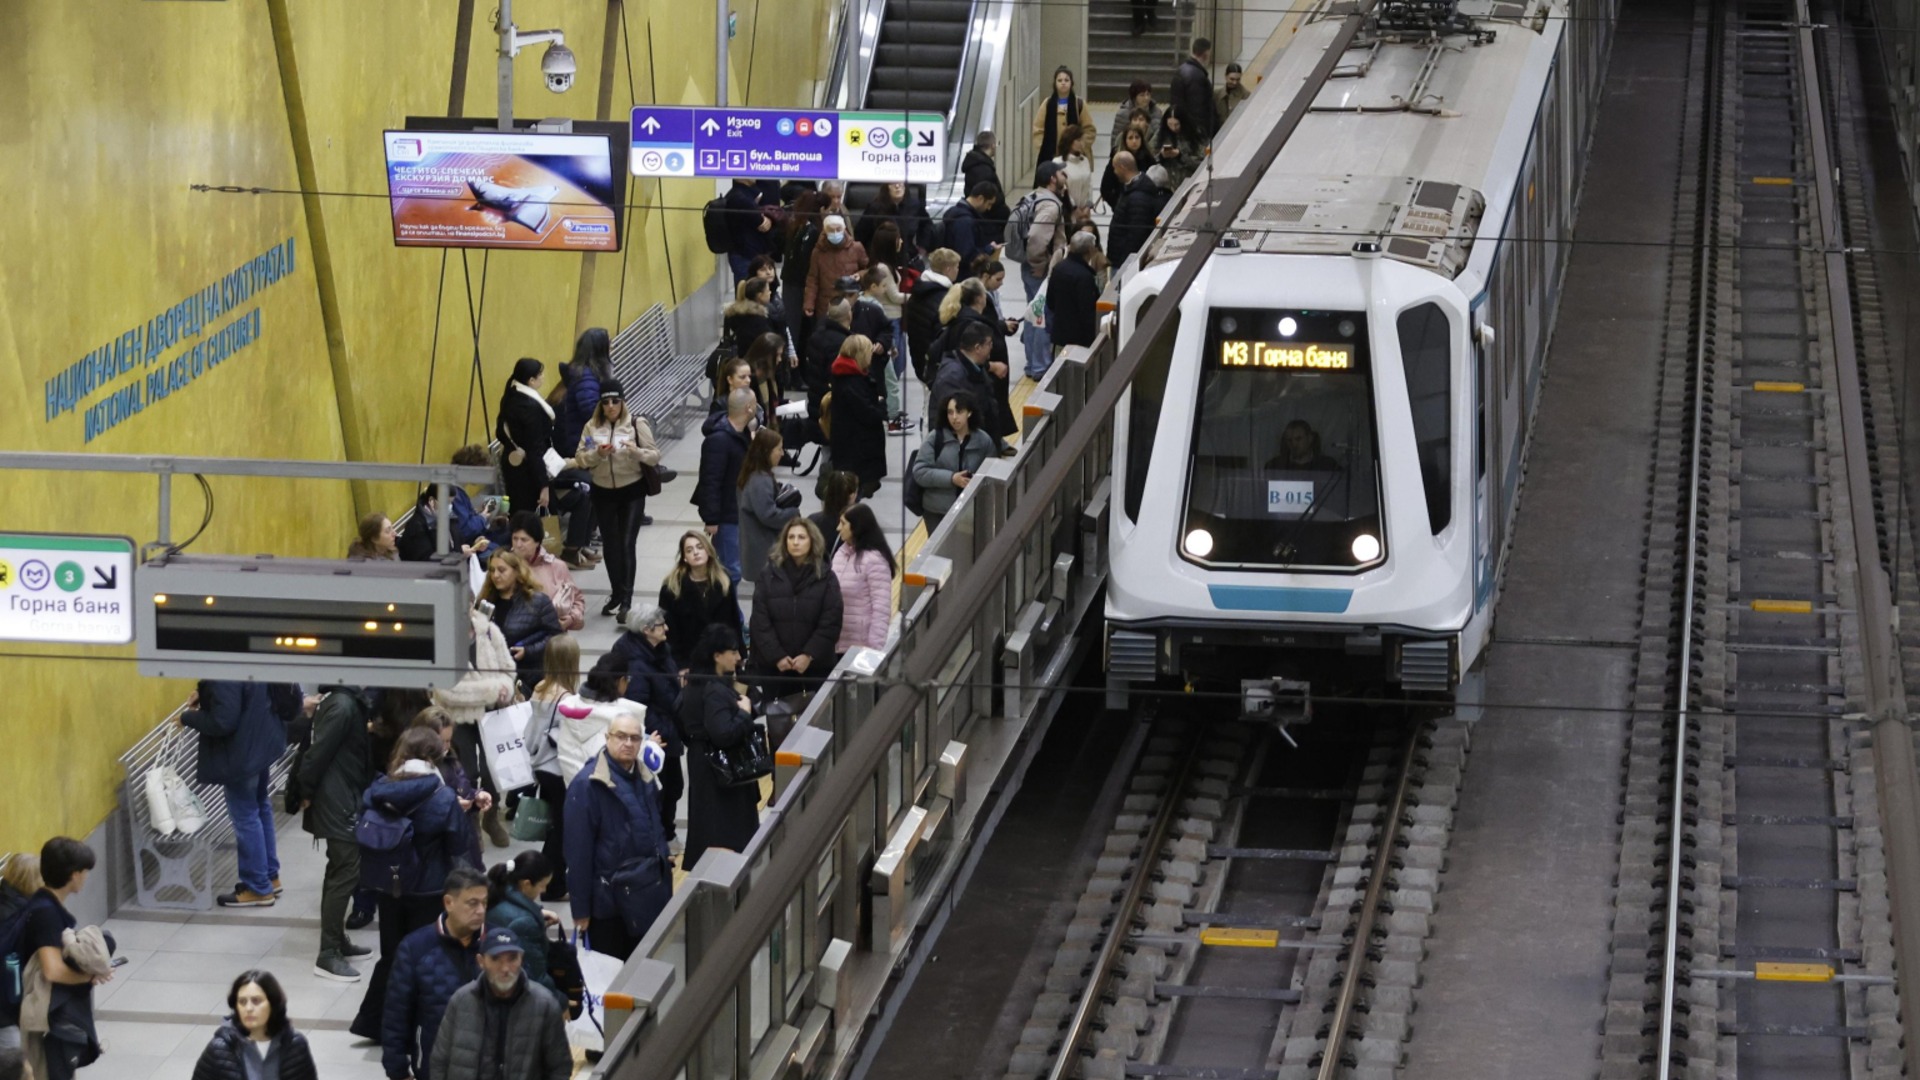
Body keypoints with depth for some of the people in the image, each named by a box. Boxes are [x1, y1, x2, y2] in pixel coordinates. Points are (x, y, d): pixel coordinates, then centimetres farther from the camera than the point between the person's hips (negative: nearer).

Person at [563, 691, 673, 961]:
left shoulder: (643, 776, 7)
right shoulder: (587, 784, -16)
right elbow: (577, 850, -16)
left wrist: (663, 856, 10)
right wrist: (580, 908, -16)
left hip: (648, 895, 7)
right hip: (610, 897, -7)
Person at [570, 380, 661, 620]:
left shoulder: (637, 424, -6)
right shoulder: (592, 427, 2)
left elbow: (655, 456, -6)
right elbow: (580, 460, 1)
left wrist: (637, 452, -25)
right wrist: (597, 454, -18)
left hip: (632, 492, -3)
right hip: (603, 492, 3)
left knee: (627, 544, -10)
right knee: (611, 544, 11)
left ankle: (626, 600, -11)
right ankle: (616, 594, 23)